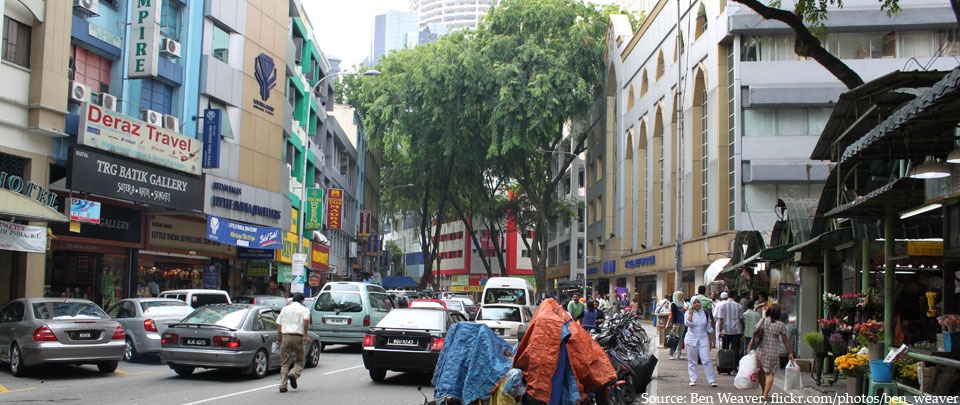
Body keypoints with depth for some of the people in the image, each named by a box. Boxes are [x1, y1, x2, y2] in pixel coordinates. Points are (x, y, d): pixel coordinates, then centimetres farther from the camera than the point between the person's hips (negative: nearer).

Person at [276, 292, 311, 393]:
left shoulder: (285, 309, 15)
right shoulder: (304, 309, 6)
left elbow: (279, 326, 13)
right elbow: (306, 320, -14)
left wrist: (279, 340, 20)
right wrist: (305, 334, -3)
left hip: (286, 336, 2)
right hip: (298, 337, -2)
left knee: (284, 363, 6)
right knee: (299, 361, 12)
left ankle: (283, 385, -2)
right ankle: (293, 374, -16)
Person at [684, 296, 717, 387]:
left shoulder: (705, 313, 7)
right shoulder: (688, 313, 0)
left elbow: (708, 328, 14)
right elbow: (688, 323, -21)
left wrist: (710, 341, 13)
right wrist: (691, 310, -17)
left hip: (703, 339, 1)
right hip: (691, 339, -1)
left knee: (707, 360, -7)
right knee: (692, 361, 4)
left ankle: (712, 380, -5)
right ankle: (693, 380, 13)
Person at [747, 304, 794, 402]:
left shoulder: (763, 321, -3)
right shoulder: (781, 325, -6)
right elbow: (785, 341, 0)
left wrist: (750, 347, 5)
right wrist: (790, 353, 9)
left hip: (761, 350, 2)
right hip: (773, 351, -2)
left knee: (761, 372, 17)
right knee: (770, 373, 3)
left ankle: (763, 392, 29)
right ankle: (765, 395, -4)